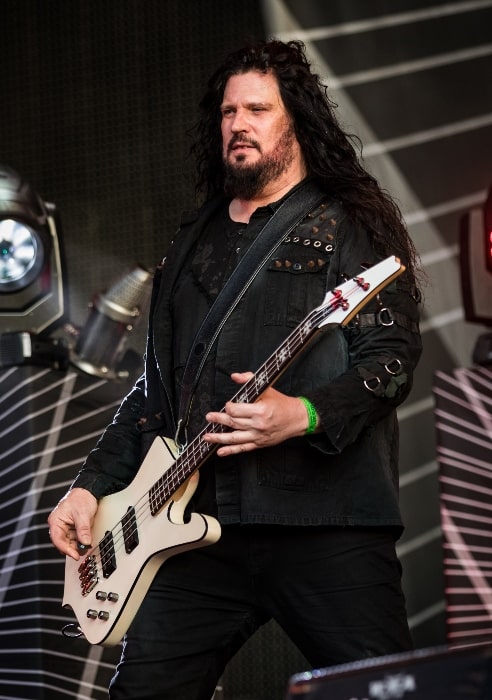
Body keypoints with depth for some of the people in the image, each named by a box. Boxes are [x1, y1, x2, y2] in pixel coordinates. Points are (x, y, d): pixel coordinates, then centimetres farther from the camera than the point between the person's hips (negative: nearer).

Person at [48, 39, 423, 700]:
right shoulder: (194, 241, 22)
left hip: (325, 520, -5)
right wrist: (92, 484, 15)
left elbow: (393, 355, -7)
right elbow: (157, 387, 25)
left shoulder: (350, 225, 4)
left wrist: (303, 415, -23)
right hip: (201, 525, 5)